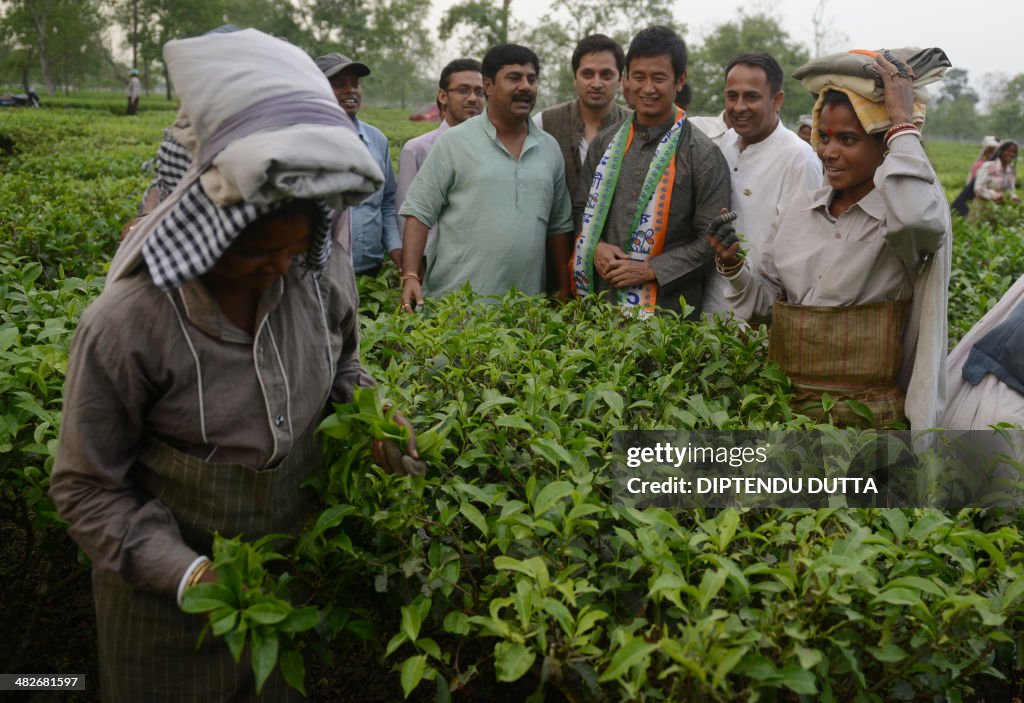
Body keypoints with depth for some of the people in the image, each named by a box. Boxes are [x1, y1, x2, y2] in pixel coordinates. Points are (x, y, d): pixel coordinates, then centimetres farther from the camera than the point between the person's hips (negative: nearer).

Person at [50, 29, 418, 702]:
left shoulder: (323, 275, -15)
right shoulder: (127, 325, -28)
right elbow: (87, 488, -16)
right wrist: (187, 573, -27)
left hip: (293, 563, 4)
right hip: (169, 593, -3)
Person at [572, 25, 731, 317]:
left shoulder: (703, 154, -6)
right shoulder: (605, 143, 8)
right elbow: (582, 209, 14)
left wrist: (650, 270, -15)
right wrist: (596, 247, -6)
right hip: (602, 297, 4)